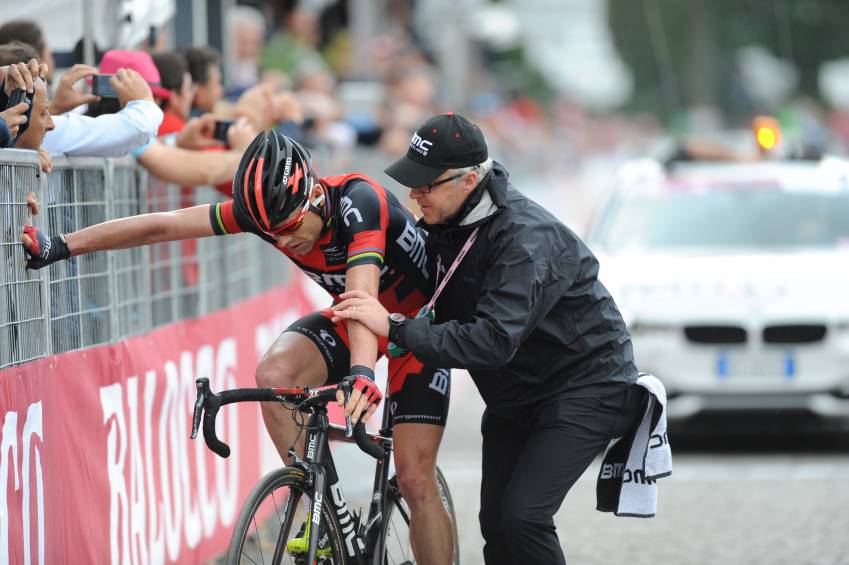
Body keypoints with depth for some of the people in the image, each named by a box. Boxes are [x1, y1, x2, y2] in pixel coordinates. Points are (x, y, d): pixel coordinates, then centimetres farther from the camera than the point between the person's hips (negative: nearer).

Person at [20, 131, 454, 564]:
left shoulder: (359, 202, -35)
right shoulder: (268, 207, -19)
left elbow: (362, 292, -49)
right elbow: (163, 226, -17)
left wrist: (362, 374, -65)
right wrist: (60, 247, -18)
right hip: (353, 317, 5)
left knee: (415, 478, -12)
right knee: (273, 374, -25)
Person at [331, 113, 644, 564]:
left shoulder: (527, 238, -30)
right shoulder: (446, 220, -5)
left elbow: (494, 341, -40)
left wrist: (396, 327, -40)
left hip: (583, 384, -8)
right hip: (515, 392, 8)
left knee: (523, 516, -21)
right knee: (495, 524, 4)